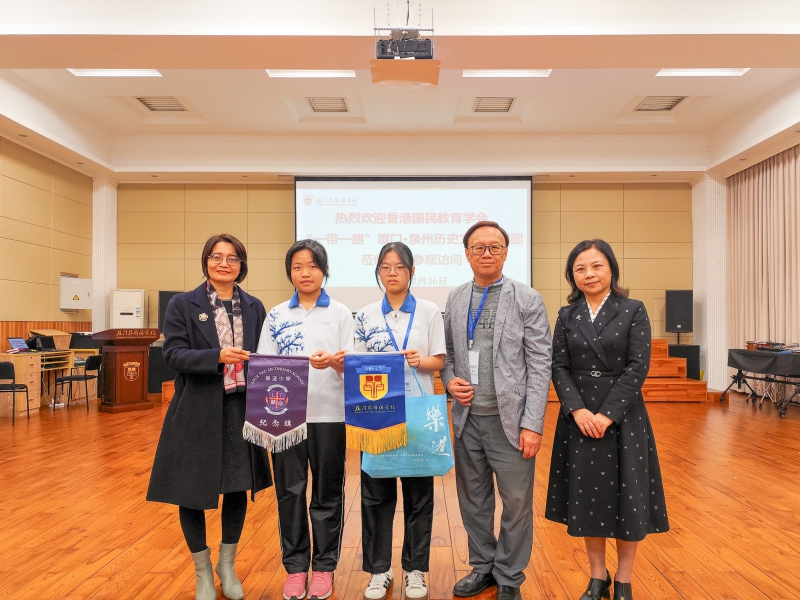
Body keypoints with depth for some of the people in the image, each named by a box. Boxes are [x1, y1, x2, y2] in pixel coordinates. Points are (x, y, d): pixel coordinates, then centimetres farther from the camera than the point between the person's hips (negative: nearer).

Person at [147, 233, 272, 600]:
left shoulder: (254, 308, 6)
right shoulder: (182, 305, -2)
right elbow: (174, 355, -11)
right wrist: (218, 357, -27)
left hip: (241, 410, 3)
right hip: (197, 412, -2)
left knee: (238, 487, 12)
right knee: (192, 491, 8)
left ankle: (227, 565, 36)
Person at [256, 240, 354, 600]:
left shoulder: (340, 313, 3)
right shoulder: (276, 316, 7)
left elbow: (350, 366, -1)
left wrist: (334, 362, -23)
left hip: (328, 414, -1)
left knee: (327, 492, 8)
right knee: (290, 491, 8)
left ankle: (323, 566, 25)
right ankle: (295, 565, 26)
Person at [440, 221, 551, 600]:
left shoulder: (527, 299, -4)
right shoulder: (455, 299, 8)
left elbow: (540, 365, -7)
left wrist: (532, 425, -12)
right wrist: (450, 380, -6)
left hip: (509, 419, -3)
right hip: (467, 417, 4)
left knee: (516, 501, 7)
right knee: (472, 499, 15)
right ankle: (482, 567, 36)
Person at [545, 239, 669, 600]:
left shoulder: (633, 311, -2)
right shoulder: (567, 316, 5)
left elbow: (638, 368, -9)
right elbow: (559, 368, 0)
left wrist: (607, 414, -16)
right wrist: (578, 410, -14)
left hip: (622, 417, -2)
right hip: (579, 418, 2)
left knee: (627, 499, 5)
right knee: (586, 497, 9)